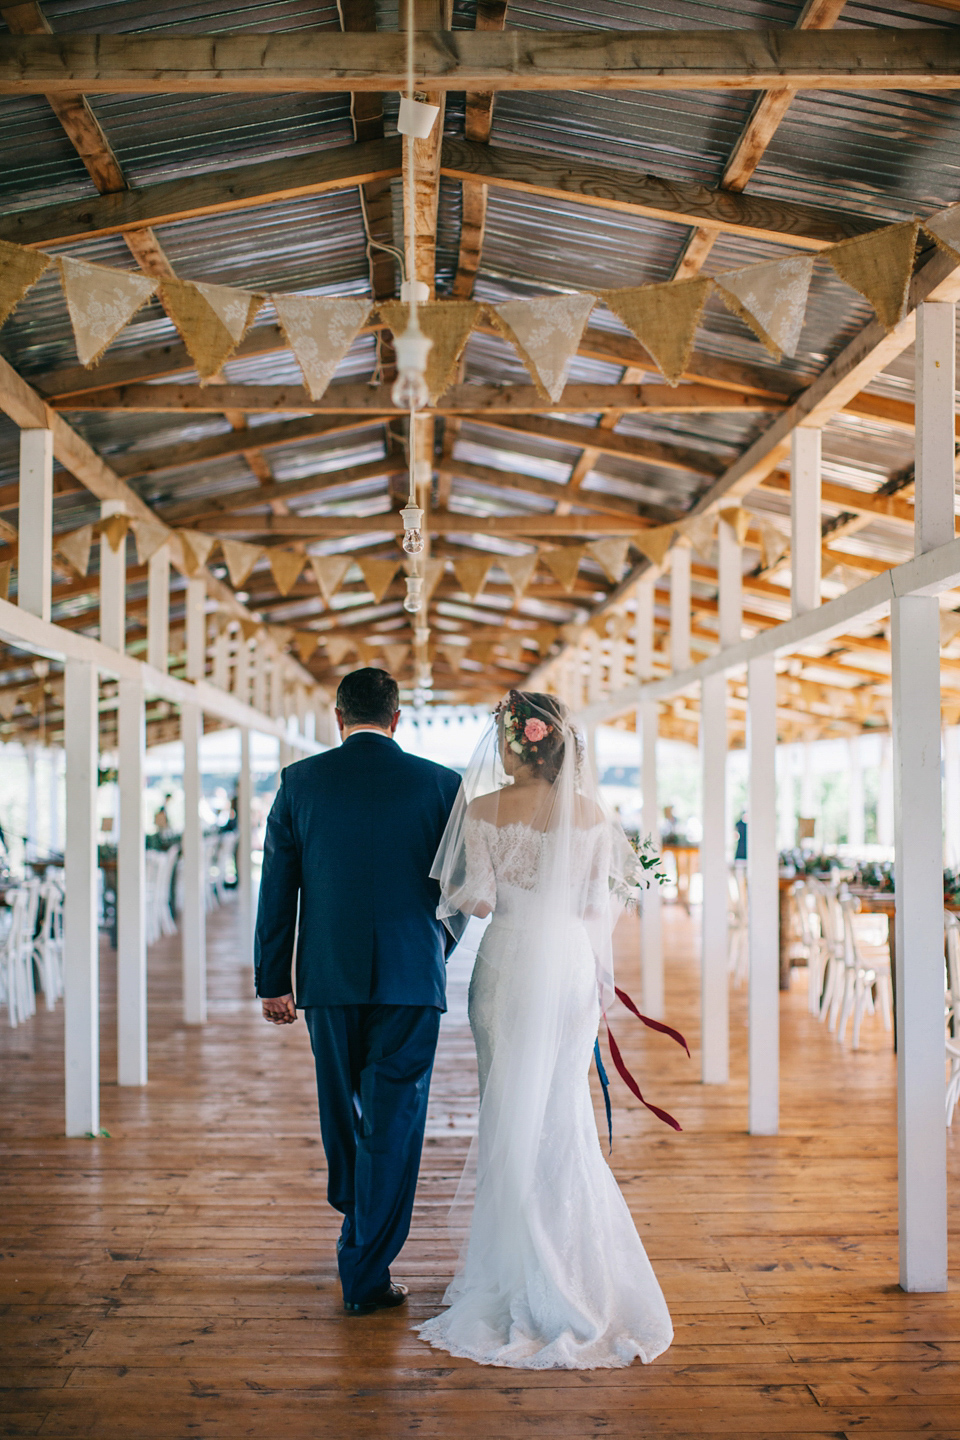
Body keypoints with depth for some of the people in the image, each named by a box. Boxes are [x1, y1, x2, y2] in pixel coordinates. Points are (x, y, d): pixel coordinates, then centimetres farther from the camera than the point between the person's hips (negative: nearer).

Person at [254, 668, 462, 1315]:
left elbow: (277, 887, 2)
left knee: (342, 1105, 23)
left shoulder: (300, 781, 0)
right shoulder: (441, 784, -2)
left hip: (328, 975, 2)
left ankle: (355, 1210, 45)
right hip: (412, 977, -2)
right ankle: (367, 1271, 8)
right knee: (394, 1120, 5)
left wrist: (272, 980, 9)